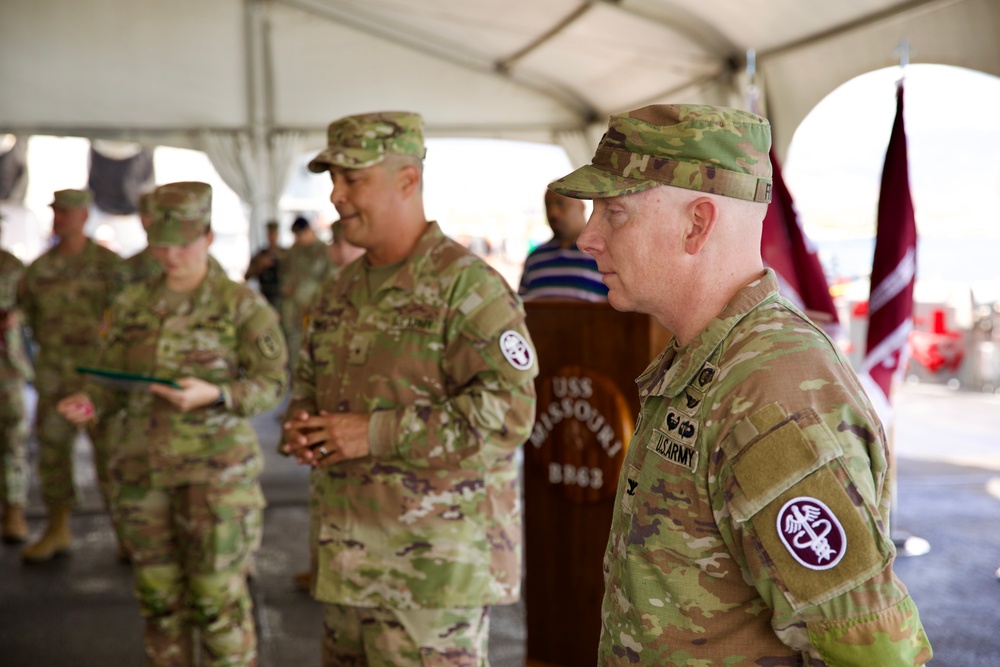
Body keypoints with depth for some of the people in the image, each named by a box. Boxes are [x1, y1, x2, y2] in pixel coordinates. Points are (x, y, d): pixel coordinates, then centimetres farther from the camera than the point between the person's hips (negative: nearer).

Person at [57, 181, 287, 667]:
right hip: (145, 466, 5)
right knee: (159, 595, 11)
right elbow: (113, 386, 10)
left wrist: (211, 395, -26)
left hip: (216, 466, -5)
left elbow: (271, 385, -9)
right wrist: (88, 405, -13)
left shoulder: (243, 305, -7)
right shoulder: (132, 307, 7)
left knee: (218, 597, -3)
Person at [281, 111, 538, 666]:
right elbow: (309, 384, 25)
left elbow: (508, 410, -22)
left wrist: (377, 434, -21)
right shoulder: (341, 291, 13)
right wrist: (301, 426, 1)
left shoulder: (466, 286, -13)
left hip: (432, 567, -8)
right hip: (347, 559, 8)